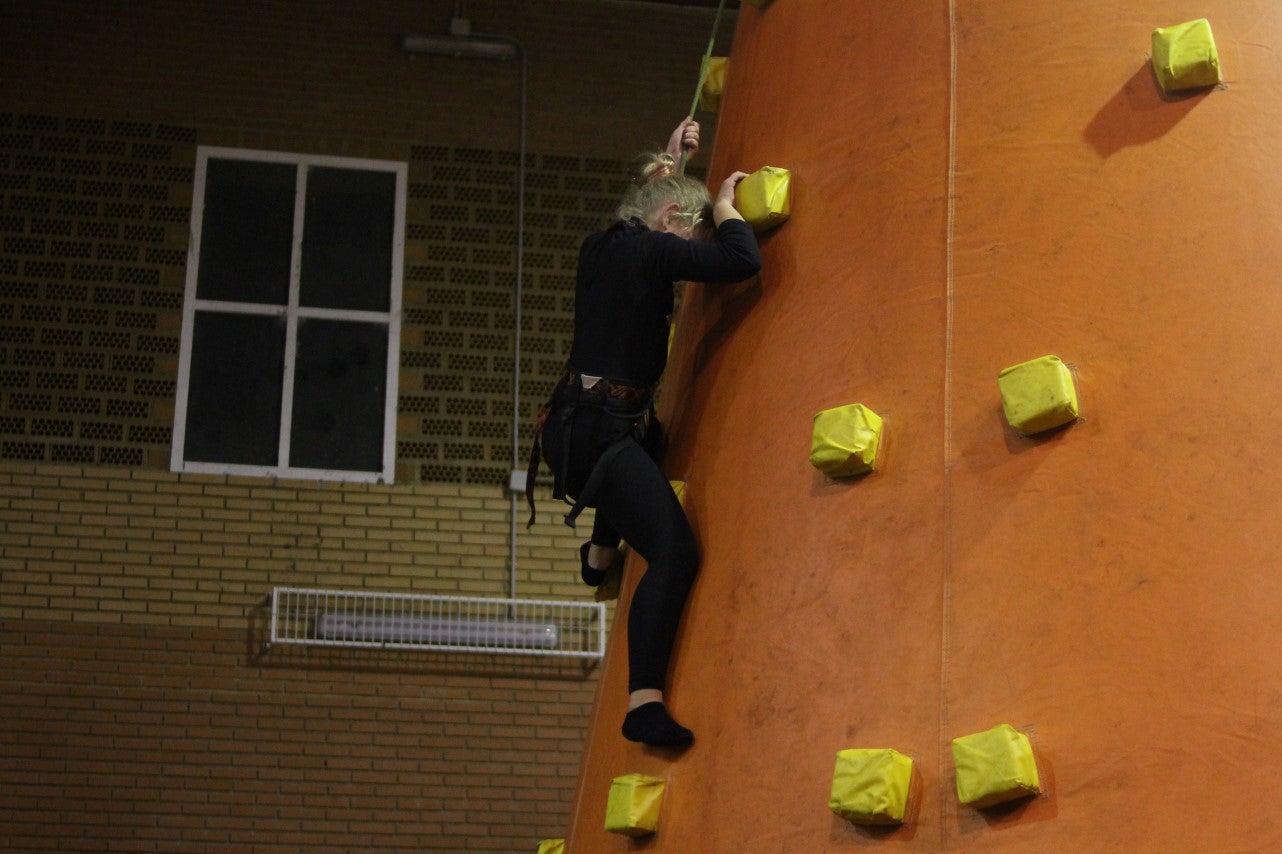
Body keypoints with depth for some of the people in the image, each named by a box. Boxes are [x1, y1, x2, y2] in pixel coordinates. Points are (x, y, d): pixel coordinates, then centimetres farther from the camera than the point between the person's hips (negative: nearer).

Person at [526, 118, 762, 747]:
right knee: (675, 552, -20)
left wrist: (669, 164, 39)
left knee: (654, 441, 43)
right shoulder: (648, 249, -13)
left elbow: (643, 203, 40)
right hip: (598, 430, -10)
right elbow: (743, 260, -20)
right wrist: (723, 201, -4)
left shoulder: (604, 246, 13)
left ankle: (601, 554, 55)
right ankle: (644, 702, -28)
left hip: (577, 423, 10)